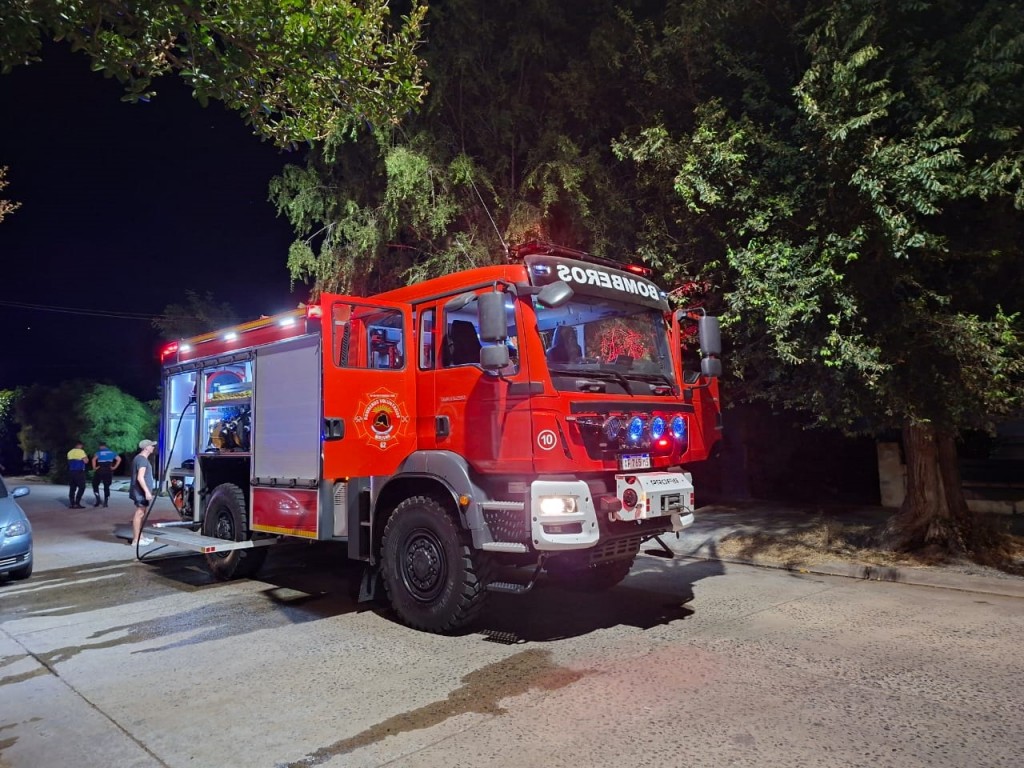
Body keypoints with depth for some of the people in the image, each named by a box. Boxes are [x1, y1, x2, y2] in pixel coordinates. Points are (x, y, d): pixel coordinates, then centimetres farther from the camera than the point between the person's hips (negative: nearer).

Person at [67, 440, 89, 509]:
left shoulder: (70, 452, 13)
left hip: (71, 471, 7)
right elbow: (86, 461, -11)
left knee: (72, 488, 10)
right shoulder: (81, 451, -8)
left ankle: (72, 503, 8)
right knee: (81, 487, -2)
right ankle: (77, 503, -10)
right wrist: (86, 456, 7)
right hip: (79, 472, -7)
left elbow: (69, 461, 21)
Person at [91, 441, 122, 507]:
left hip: (99, 471, -4)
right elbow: (119, 459, 3)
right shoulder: (111, 452, 7)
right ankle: (106, 502, 6)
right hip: (109, 471, 4)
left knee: (95, 485, 12)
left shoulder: (99, 452, -6)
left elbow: (94, 459, -24)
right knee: (107, 487, 9)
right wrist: (114, 467, 4)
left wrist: (94, 468, -14)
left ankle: (98, 499, -1)